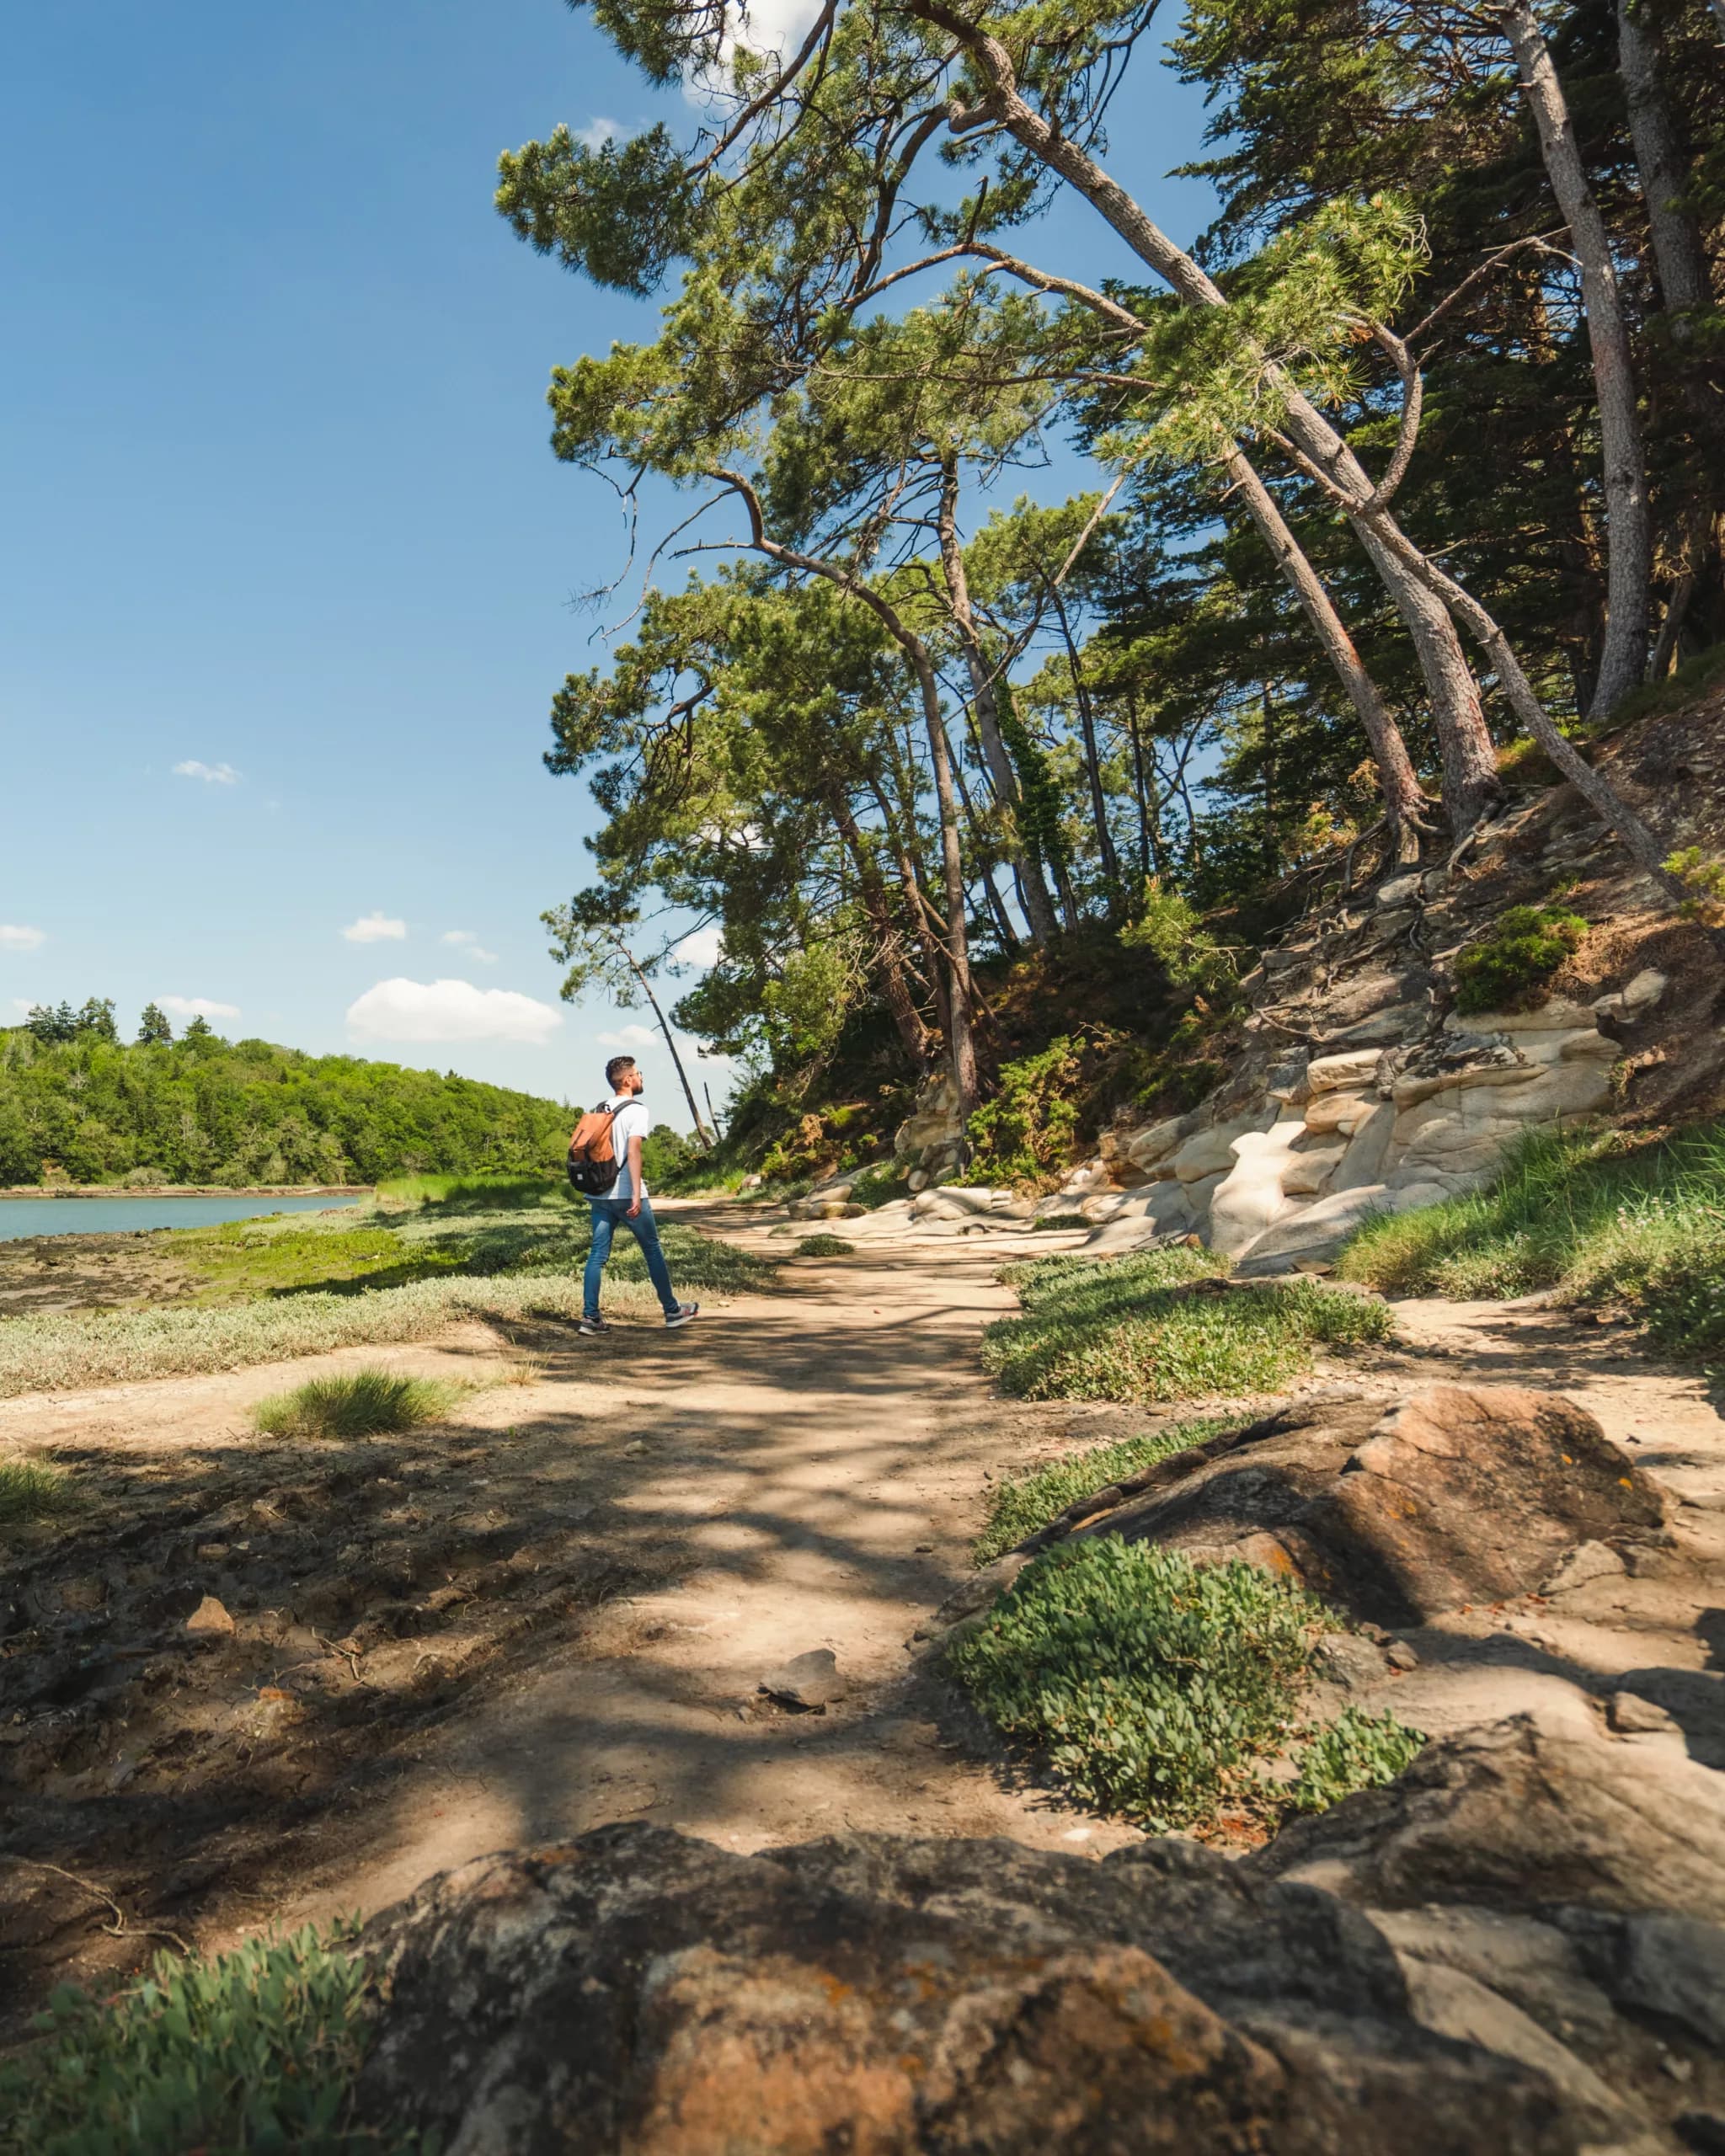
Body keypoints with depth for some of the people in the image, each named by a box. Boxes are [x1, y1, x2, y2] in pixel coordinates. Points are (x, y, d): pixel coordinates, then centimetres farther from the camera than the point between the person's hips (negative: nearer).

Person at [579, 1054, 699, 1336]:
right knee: (652, 1250, 6)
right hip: (626, 1195, -6)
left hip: (599, 1194, 6)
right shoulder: (636, 1109, -8)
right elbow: (633, 1152, -20)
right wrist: (637, 1194, -24)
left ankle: (590, 1317, 1)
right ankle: (673, 1311, 15)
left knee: (597, 1254, 5)